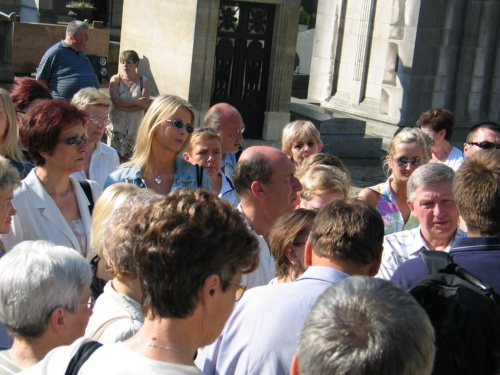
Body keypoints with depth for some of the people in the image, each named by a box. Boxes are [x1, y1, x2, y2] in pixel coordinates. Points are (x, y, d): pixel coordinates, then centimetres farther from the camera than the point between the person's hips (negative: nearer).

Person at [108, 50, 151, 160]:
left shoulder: (144, 82, 5)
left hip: (135, 128, 0)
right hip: (117, 126, 0)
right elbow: (116, 100, -11)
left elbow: (143, 105, -9)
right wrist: (136, 102, -10)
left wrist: (124, 105, -12)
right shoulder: (115, 79, 5)